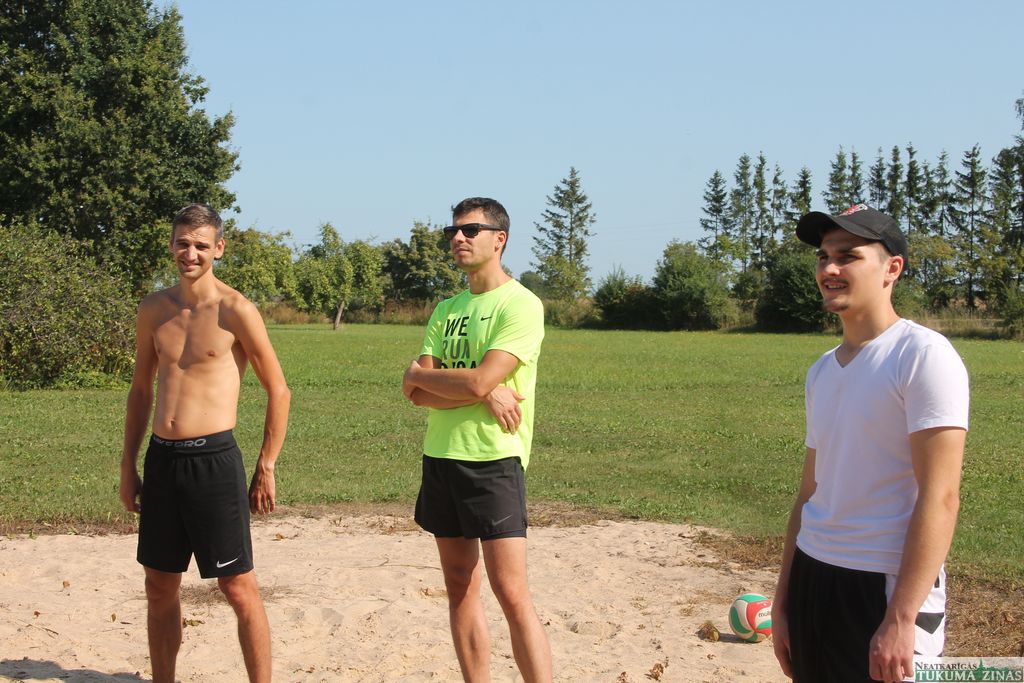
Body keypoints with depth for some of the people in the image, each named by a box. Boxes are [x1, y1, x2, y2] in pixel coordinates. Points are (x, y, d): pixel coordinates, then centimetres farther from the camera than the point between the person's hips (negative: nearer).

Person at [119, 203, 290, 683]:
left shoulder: (236, 311, -7)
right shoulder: (153, 310, 9)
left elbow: (278, 391, -3)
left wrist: (266, 470, -4)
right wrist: (128, 466, 15)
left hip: (214, 459, -6)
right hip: (161, 459, 6)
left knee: (239, 588, 0)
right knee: (160, 587, 14)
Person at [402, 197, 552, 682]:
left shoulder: (521, 305, -8)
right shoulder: (446, 310, 13)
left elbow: (478, 381, -19)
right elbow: (416, 393, 2)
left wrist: (420, 373, -1)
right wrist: (485, 395, -14)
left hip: (493, 461, -7)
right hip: (441, 458, 7)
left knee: (512, 595, -9)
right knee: (460, 590, 10)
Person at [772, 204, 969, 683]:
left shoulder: (922, 355, -11)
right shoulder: (821, 371, 12)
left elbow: (940, 497, -17)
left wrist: (900, 620, -21)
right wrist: (783, 602, 16)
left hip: (886, 589, -7)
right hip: (811, 581, 7)